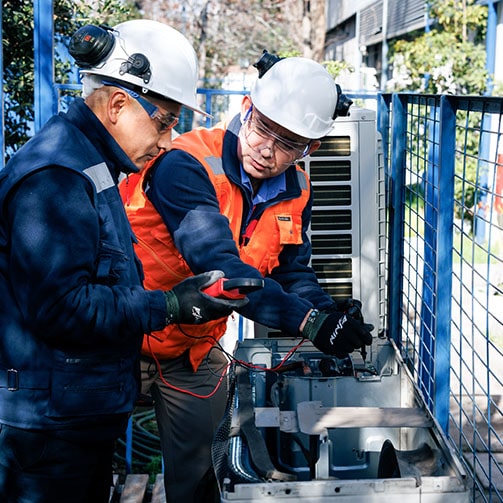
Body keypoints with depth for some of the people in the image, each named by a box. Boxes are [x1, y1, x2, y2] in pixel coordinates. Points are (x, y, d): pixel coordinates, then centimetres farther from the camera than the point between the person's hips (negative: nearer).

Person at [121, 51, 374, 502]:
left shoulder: (295, 192, -4)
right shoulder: (187, 166, -28)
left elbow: (293, 271, 0)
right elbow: (218, 265, -37)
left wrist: (332, 317, -21)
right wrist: (308, 321, -42)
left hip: (196, 352, 6)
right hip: (126, 341, -5)